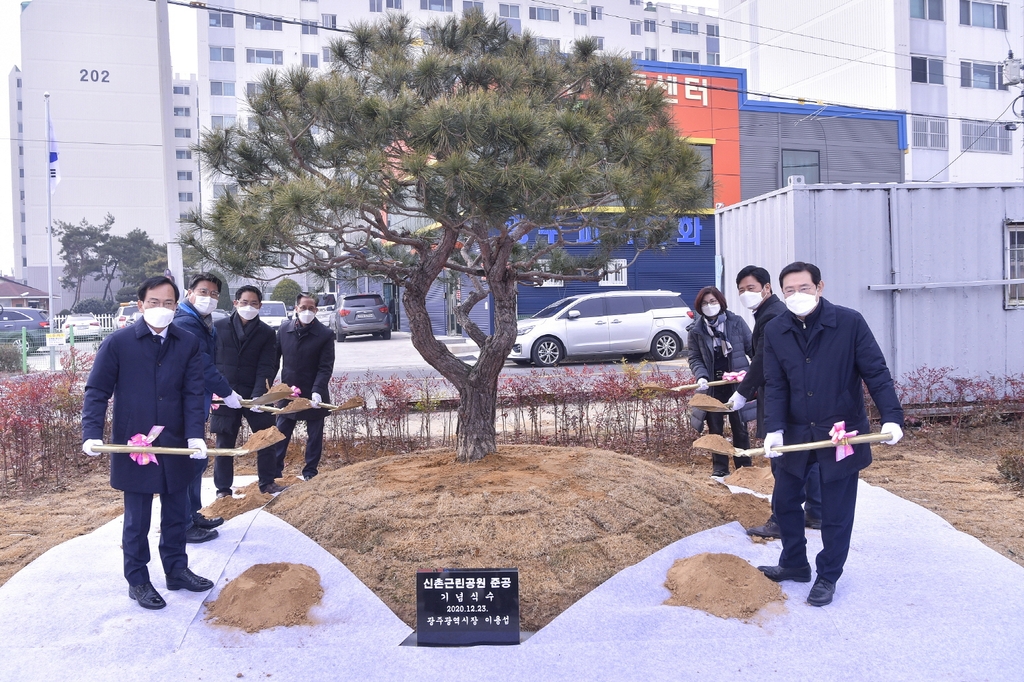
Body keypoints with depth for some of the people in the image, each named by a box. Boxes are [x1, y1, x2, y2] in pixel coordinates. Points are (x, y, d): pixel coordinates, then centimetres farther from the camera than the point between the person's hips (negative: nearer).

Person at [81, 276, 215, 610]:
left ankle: (177, 570, 32)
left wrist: (196, 434, -17)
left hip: (175, 446, 3)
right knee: (137, 519, 9)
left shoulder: (188, 344, 1)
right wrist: (92, 434, -18)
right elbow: (96, 391, -6)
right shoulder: (118, 342, -6)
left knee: (175, 514, 16)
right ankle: (137, 580, 24)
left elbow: (193, 393, -4)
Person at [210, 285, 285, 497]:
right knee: (224, 444, 8)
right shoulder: (219, 327, 1)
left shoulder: (267, 333, 0)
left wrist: (258, 395, -21)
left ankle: (267, 482, 23)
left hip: (254, 396, 0)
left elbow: (266, 368, -8)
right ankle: (223, 489, 19)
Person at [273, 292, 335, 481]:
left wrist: (317, 391, -25)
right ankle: (274, 473, 16)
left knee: (315, 437, 8)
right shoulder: (284, 329, 0)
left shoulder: (325, 335, -10)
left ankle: (310, 473, 21)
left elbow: (326, 368, -13)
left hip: (314, 396, -2)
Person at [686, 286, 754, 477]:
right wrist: (701, 376, -14)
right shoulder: (696, 330, 1)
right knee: (715, 429, 9)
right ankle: (719, 468, 20)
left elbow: (752, 348, 1)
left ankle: (744, 467, 20)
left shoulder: (736, 322, -2)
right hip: (713, 386, 1)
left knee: (740, 427, 7)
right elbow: (694, 358, 3)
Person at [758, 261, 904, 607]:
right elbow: (775, 385, -4)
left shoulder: (849, 322, -12)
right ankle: (794, 564, 33)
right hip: (796, 433, 4)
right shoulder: (775, 331, -2)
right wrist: (774, 429, -16)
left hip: (842, 432, -3)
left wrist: (891, 417, -19)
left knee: (836, 511, 6)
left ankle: (828, 577, 24)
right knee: (785, 500, 12)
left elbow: (876, 373, -10)